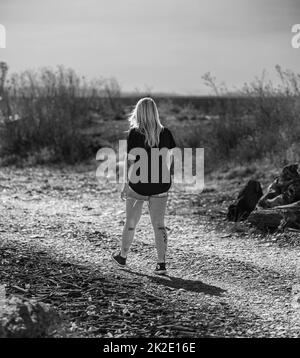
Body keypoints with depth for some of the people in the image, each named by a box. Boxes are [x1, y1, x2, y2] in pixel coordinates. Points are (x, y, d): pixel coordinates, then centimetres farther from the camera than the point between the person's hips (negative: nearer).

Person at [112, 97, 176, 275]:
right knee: (159, 225, 6)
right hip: (161, 185, 2)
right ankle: (162, 263, 0)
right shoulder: (166, 133, -1)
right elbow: (171, 159, 4)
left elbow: (130, 160, -11)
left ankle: (123, 256, 32)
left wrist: (126, 184, -6)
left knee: (131, 222, 15)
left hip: (138, 185, -2)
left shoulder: (135, 134, -10)